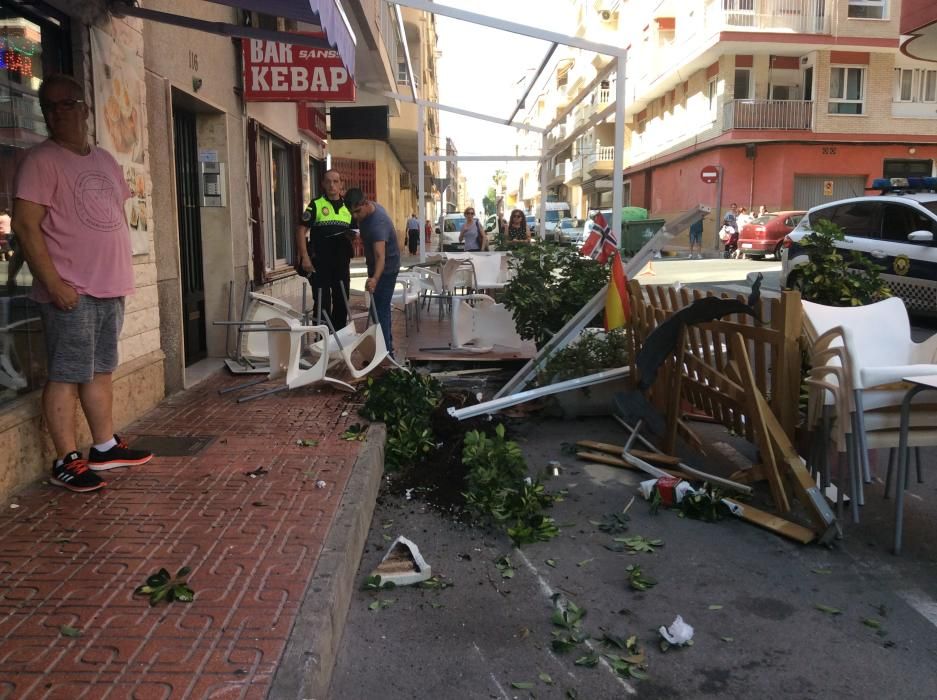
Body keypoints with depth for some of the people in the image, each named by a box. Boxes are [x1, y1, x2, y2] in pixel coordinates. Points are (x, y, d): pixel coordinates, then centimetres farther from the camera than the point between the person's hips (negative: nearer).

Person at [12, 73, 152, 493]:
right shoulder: (41, 160, -7)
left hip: (111, 289, 7)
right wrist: (54, 283, -19)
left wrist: (120, 275, 16)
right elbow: (25, 225, -13)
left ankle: (105, 447, 25)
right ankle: (67, 462, 5)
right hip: (71, 293, -7)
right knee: (66, 376, -3)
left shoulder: (105, 160, 16)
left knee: (101, 370, 14)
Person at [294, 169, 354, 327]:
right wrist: (305, 257, -15)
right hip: (320, 262, -4)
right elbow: (301, 230, -7)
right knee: (322, 303, -1)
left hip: (342, 262, 5)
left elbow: (354, 232, 22)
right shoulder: (316, 205, -3)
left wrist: (352, 235, -1)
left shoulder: (348, 207, 11)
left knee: (342, 301, 11)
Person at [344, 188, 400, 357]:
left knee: (380, 309, -14)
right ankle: (387, 346, 32)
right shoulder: (366, 209, -9)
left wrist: (375, 279, -62)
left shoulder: (378, 223, -36)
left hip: (385, 268, -9)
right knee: (379, 307, 19)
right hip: (374, 267, 10)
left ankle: (385, 352, -11)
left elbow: (380, 256, -49)